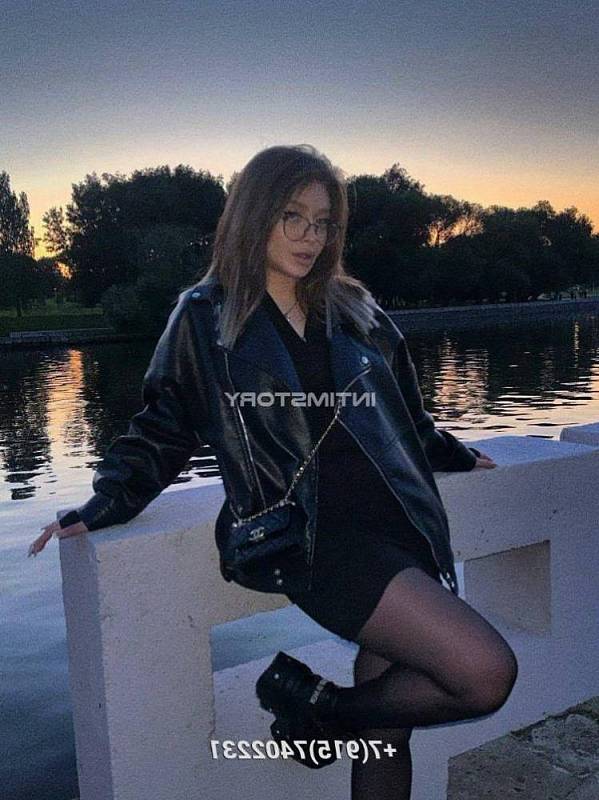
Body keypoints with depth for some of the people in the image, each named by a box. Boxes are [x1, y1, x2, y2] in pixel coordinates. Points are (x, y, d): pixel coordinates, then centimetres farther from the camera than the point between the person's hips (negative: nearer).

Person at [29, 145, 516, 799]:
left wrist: (457, 457, 35)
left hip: (396, 523, 5)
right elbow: (162, 429, 7)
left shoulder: (356, 311, 14)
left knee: (385, 725, 4)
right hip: (314, 536, -5)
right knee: (486, 675, -17)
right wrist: (102, 506, -5)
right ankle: (317, 705, 3)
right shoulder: (204, 316, 3)